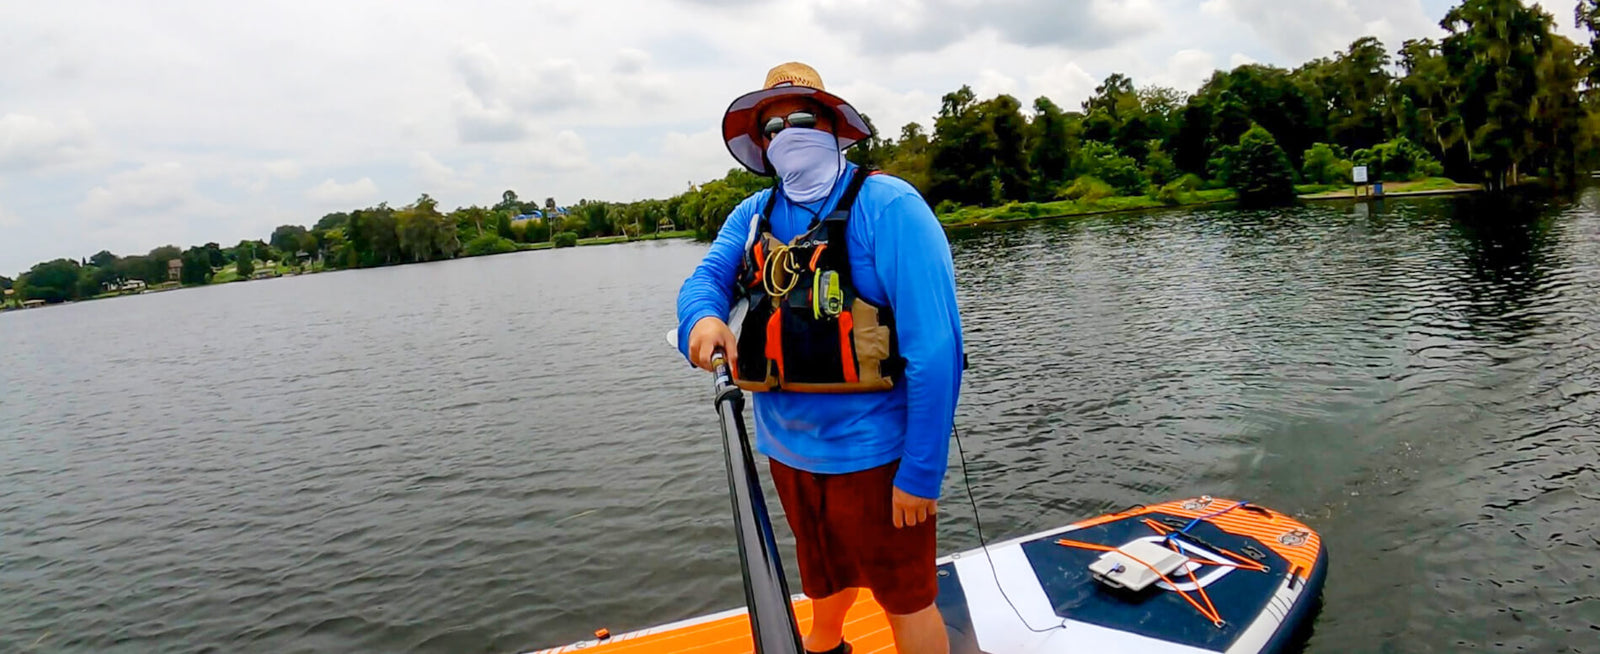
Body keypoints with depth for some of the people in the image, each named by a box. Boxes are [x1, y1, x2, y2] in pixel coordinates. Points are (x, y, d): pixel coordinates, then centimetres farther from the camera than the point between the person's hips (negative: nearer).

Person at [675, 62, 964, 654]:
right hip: (786, 445, 6)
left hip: (869, 450, -6)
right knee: (826, 576, 30)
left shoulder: (886, 206, -17)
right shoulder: (752, 215, 5)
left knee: (905, 599, 12)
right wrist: (704, 317, -27)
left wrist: (921, 471, -21)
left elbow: (935, 345, -21)